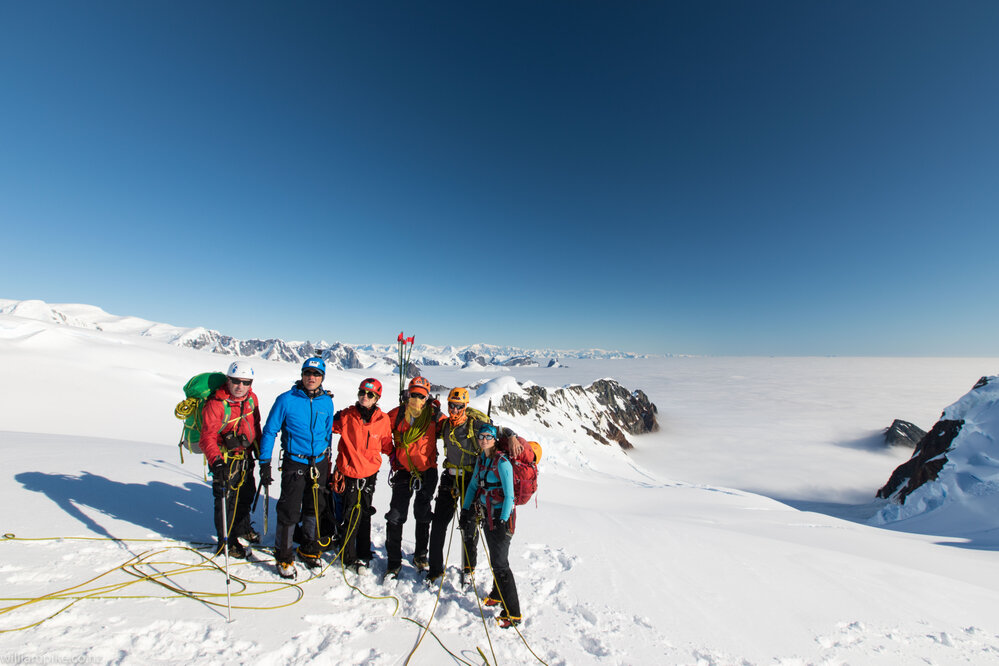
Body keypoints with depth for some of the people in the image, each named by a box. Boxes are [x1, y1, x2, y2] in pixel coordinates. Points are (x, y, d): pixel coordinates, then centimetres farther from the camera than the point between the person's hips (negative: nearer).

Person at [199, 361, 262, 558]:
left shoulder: (251, 398, -3)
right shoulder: (215, 404, -22)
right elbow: (207, 436, -26)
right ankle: (227, 541, 25)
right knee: (226, 500, 4)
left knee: (246, 495, 21)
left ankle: (243, 529, 45)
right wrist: (215, 461, -40)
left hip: (246, 456, 6)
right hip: (225, 459, -6)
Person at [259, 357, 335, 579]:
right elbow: (270, 431, -2)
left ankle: (309, 550, 36)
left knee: (315, 508, 15)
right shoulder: (286, 400, -9)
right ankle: (284, 556, 25)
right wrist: (265, 463, -5)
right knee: (289, 511, 2)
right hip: (294, 463, -3)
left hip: (319, 463, 3)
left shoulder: (326, 402, 1)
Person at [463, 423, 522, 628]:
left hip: (502, 516, -7)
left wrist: (503, 520, -20)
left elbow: (509, 494, -19)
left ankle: (513, 613, 9)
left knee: (500, 563, -4)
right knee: (495, 559, 20)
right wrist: (465, 508, 10)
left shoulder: (502, 462, -19)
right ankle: (497, 595, 39)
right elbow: (473, 485, 14)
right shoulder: (481, 460, 4)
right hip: (488, 515, 7)